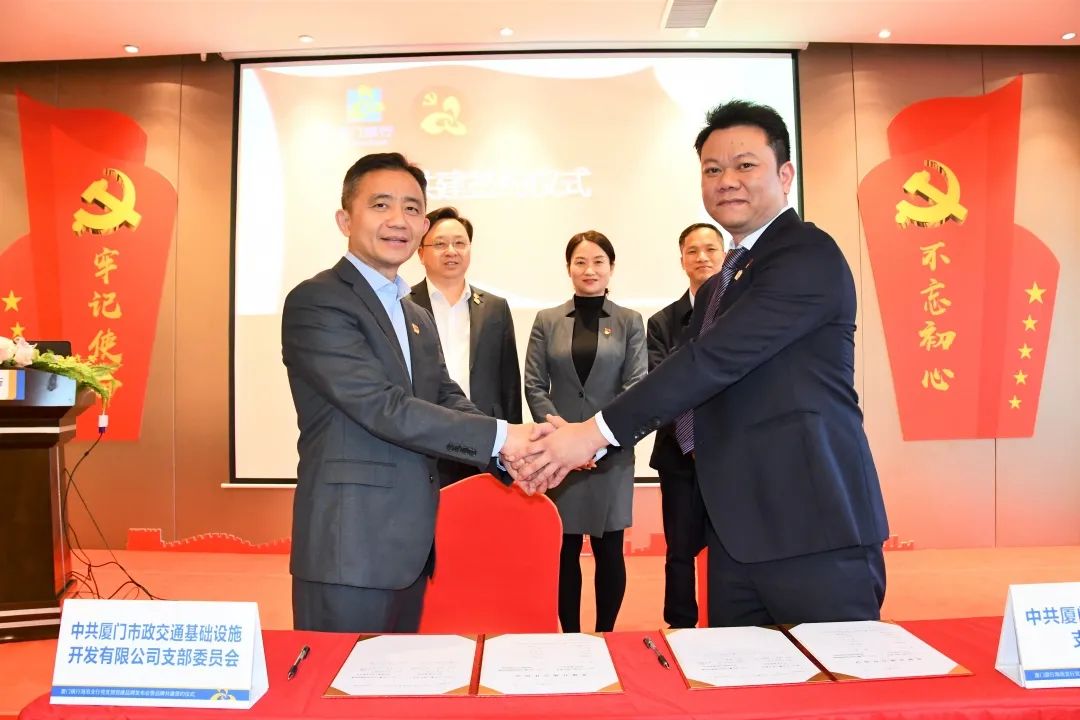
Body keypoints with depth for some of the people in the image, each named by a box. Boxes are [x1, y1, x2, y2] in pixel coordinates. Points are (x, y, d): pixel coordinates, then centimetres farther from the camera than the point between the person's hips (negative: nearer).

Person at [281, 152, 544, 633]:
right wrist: (500, 436, -19)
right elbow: (383, 408, -20)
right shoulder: (315, 302, -11)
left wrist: (517, 454, -9)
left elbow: (448, 400, 9)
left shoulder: (418, 319, 17)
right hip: (348, 550, -8)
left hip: (412, 547, 8)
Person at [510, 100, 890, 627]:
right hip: (738, 533, 8)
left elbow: (716, 358, -20)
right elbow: (695, 383, 16)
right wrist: (581, 443, 5)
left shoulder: (809, 255, -10)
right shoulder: (716, 287, 18)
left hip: (815, 528, -8)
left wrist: (599, 430, -18)